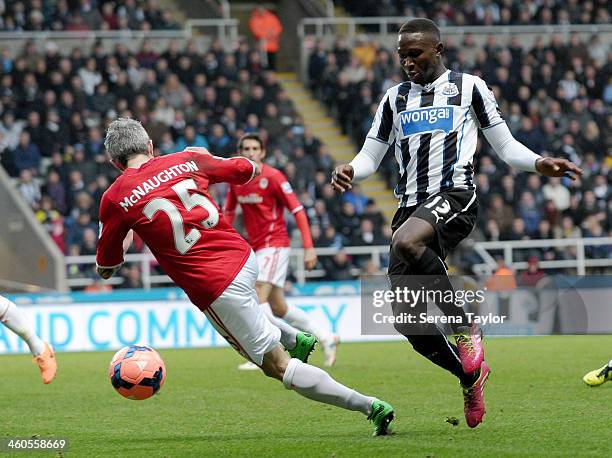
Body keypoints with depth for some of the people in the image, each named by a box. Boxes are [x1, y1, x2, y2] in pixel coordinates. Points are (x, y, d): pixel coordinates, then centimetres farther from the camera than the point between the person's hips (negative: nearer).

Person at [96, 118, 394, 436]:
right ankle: (294, 339, 36)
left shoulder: (115, 199, -3)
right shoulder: (186, 160, 6)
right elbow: (245, 169, 22)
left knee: (277, 366, 2)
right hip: (244, 258, 6)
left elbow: (106, 265, 9)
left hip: (214, 287, -6)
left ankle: (370, 407, -3)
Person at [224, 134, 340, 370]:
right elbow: (229, 211, 20)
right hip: (256, 249, 7)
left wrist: (309, 247, -19)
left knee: (258, 298, -19)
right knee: (278, 308, 8)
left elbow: (298, 210, -14)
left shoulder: (273, 177, -12)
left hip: (274, 246, -7)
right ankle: (326, 337, 20)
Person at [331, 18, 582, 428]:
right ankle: (470, 376, 20)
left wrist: (539, 164, -9)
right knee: (406, 319, -4)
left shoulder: (469, 87, 7)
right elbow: (371, 155, 20)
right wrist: (350, 171, -4)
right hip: (411, 205, 5)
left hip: (454, 196, -5)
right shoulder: (395, 98, 19)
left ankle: (465, 326, -22)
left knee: (407, 241, -39)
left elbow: (505, 145, 11)